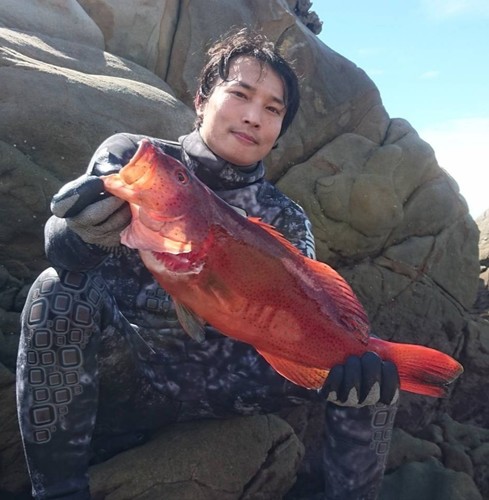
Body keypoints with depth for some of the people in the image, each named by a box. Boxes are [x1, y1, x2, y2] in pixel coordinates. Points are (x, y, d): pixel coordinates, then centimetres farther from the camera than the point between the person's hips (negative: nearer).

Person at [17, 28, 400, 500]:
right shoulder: (131, 158, -5)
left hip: (223, 381, 2)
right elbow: (61, 248, -18)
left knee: (367, 367, -14)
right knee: (62, 289, -30)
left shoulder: (285, 219, -1)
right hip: (126, 376, 0)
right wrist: (85, 231, -45)